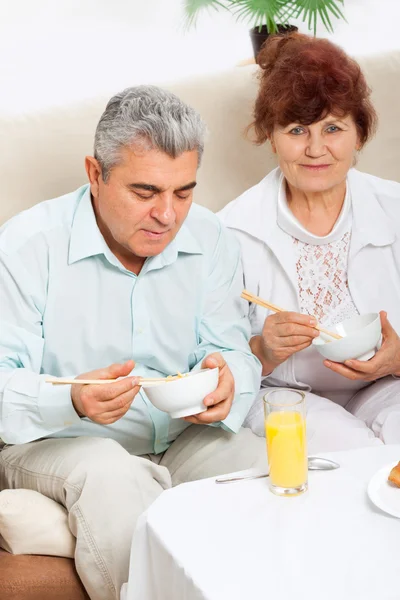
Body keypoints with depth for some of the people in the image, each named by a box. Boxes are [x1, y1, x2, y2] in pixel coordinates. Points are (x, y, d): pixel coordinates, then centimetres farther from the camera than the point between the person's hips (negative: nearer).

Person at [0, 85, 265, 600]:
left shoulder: (209, 239, 2)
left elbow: (232, 350, 4)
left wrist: (226, 381, -22)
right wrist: (73, 400, -35)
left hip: (182, 440, 4)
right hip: (54, 443, -4)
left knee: (259, 460, -23)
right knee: (113, 476, -36)